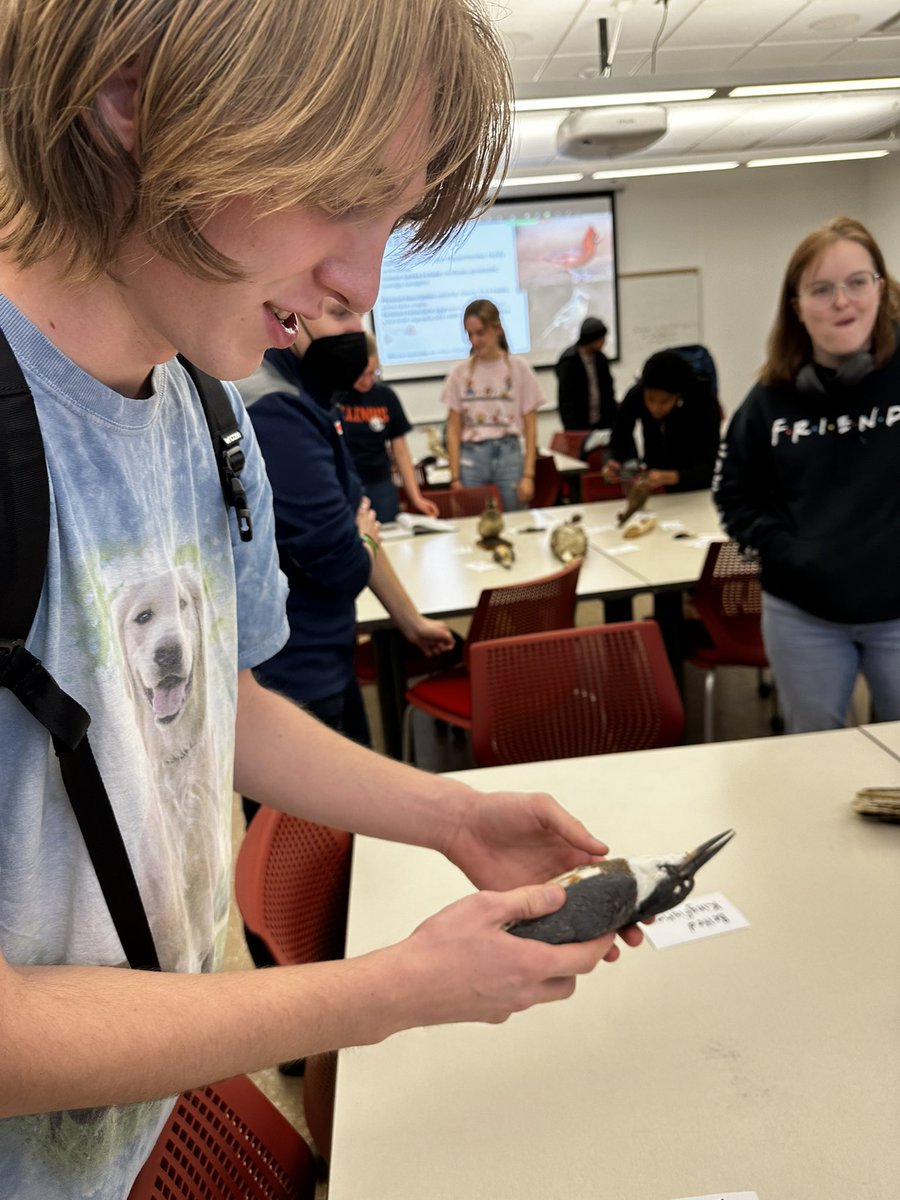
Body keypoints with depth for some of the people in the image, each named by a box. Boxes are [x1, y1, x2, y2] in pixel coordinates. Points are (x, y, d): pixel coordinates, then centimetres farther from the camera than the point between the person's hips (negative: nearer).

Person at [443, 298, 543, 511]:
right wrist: (455, 478, -2)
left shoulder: (519, 369, 2)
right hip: (471, 457, 1)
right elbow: (454, 430, 4)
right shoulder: (460, 373, 3)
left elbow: (530, 428, 2)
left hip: (509, 455, 0)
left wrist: (528, 475, -5)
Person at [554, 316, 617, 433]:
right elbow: (565, 400, -11)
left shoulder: (601, 359, 8)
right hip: (579, 427, -5)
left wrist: (613, 421, 9)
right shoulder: (568, 362, -10)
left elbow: (609, 392, 15)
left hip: (603, 424, 5)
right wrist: (572, 430, -15)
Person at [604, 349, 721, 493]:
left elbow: (707, 466, -23)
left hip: (694, 490, -2)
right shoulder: (635, 396, -17)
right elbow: (617, 446, -8)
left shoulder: (703, 404, -21)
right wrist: (612, 466, -30)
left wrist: (670, 477, -42)